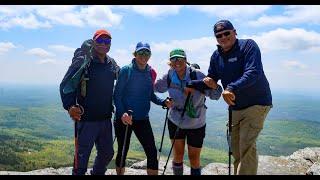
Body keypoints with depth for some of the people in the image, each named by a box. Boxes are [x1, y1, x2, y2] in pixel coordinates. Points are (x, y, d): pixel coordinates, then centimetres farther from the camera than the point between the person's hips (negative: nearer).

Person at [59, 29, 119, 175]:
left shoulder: (112, 63, 6)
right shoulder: (83, 61, -11)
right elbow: (65, 85, -14)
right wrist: (70, 106, -26)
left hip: (105, 119, 6)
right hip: (86, 119, -6)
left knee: (107, 153, 19)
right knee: (82, 156, 3)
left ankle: (98, 173, 43)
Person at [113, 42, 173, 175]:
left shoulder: (151, 72, 5)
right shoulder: (126, 70, -8)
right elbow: (117, 95, -10)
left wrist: (164, 102, -5)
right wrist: (122, 113, -25)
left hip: (143, 119, 4)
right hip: (124, 119, -3)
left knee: (152, 152, -1)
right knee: (122, 152, 11)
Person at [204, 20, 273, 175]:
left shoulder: (248, 45, -14)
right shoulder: (216, 56, 3)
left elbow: (253, 72, -28)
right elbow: (211, 77, 12)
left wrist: (231, 88, -40)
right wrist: (208, 82, -12)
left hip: (256, 103, -6)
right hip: (234, 107, 7)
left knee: (247, 146, -16)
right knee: (236, 148, 16)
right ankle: (238, 172, 34)